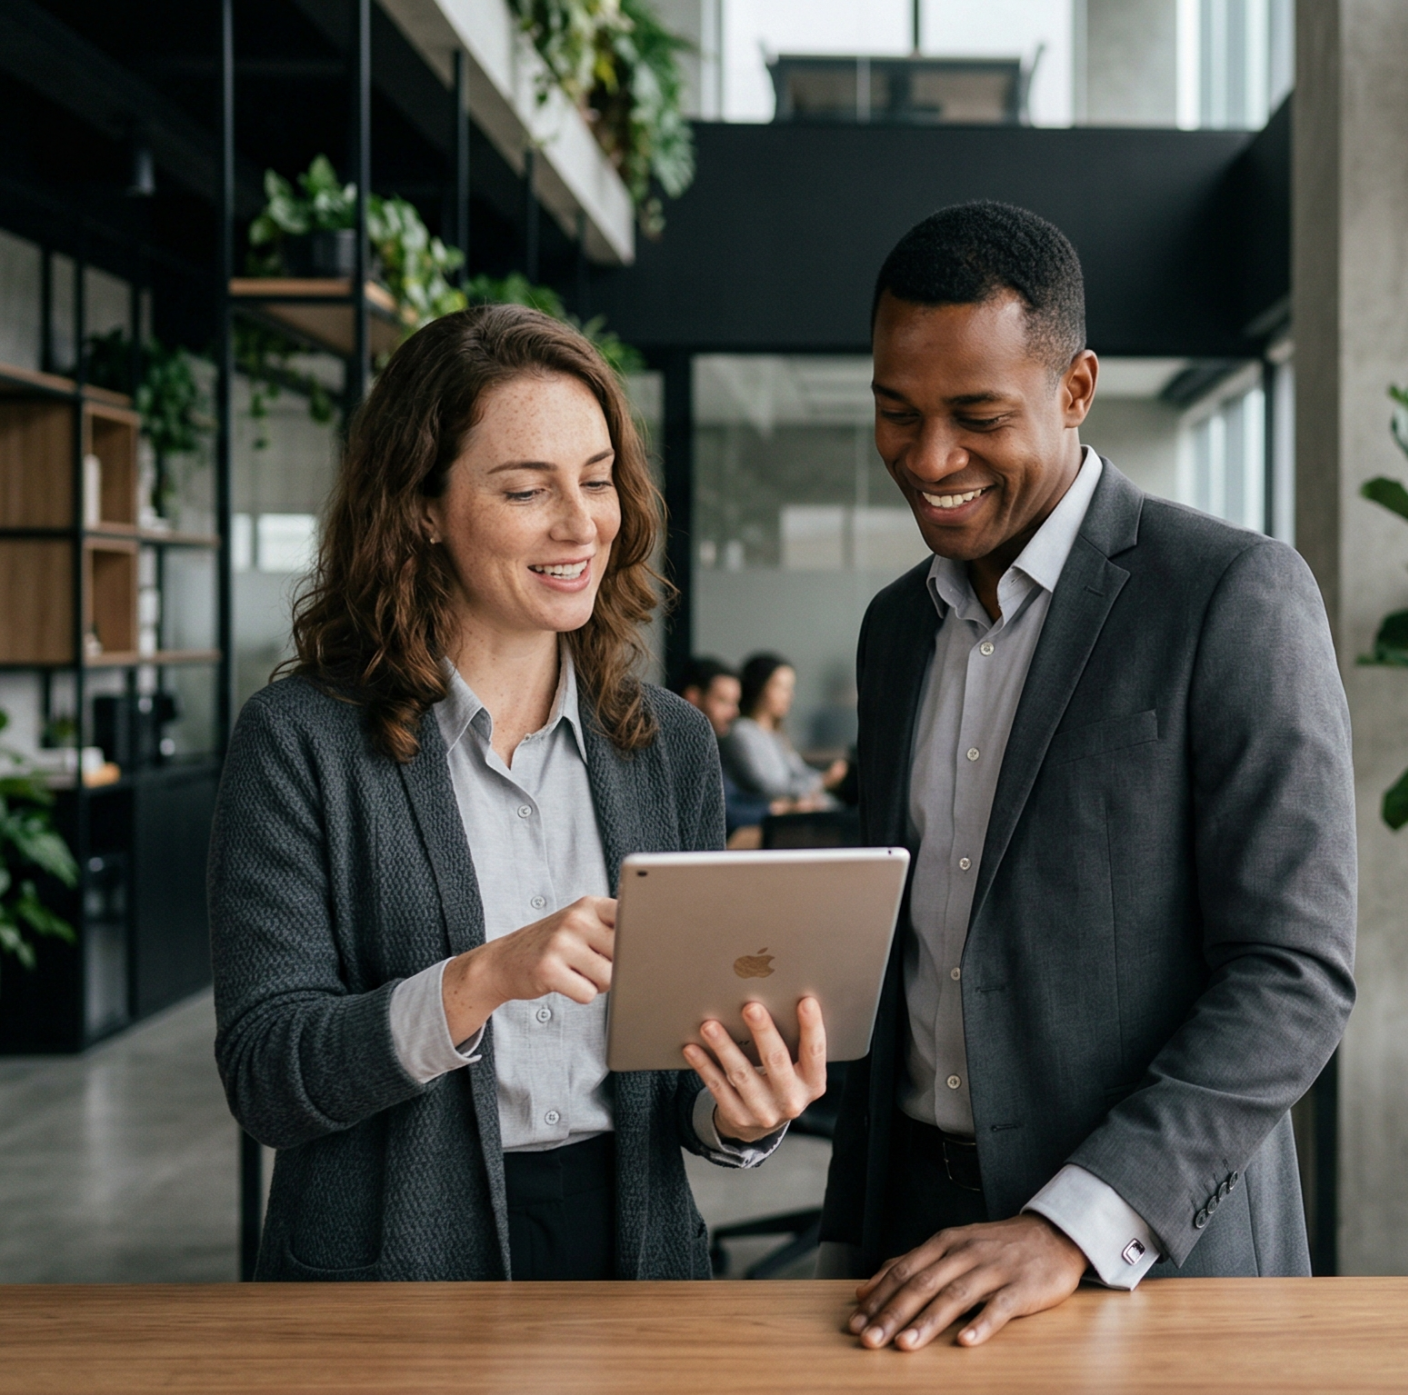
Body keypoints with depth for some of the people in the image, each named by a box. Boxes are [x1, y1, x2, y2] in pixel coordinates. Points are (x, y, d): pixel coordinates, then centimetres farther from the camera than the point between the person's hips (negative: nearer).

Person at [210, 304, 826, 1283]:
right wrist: (484, 977, -22)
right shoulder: (302, 741, -5)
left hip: (630, 1250, 4)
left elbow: (687, 1058, 11)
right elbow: (263, 1075, -9)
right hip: (396, 1264, -4)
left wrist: (736, 1113, -9)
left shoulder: (672, 746, 7)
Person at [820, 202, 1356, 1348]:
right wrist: (851, 1247, 11)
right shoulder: (898, 625, 10)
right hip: (922, 1238, 6)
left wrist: (1073, 1227, -24)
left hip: (1156, 1248, -5)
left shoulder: (1236, 595, -11)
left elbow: (1296, 975, -16)